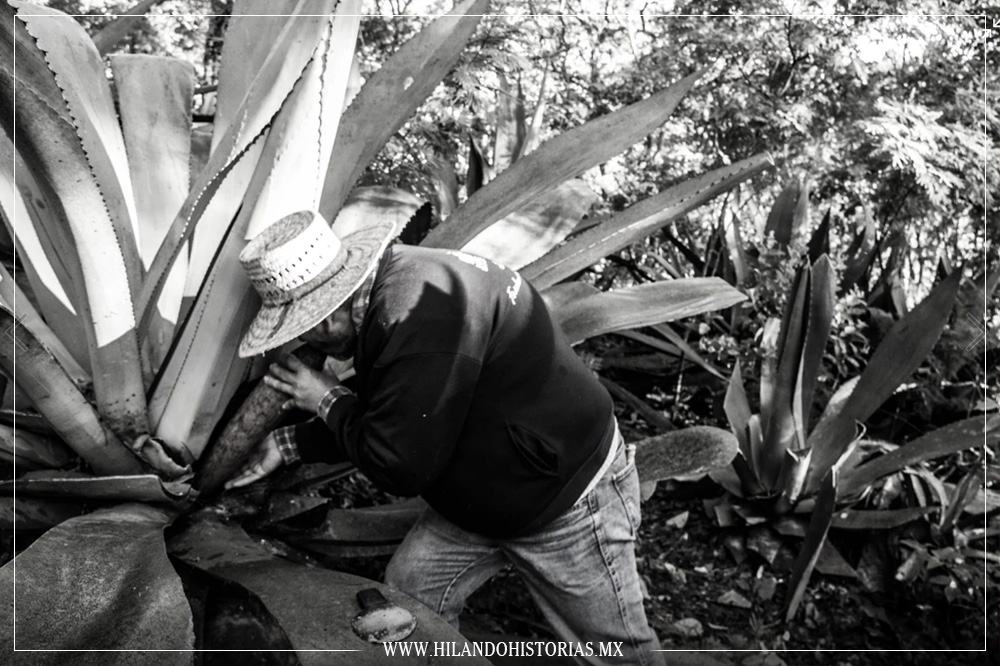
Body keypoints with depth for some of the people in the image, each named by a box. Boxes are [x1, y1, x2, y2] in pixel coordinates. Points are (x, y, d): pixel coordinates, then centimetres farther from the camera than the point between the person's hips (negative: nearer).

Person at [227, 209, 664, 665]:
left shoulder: (420, 314, -34)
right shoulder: (385, 287, -3)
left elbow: (399, 467, -28)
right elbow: (374, 424, 12)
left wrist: (328, 401, -13)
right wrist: (288, 444, 8)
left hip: (567, 499, -9)